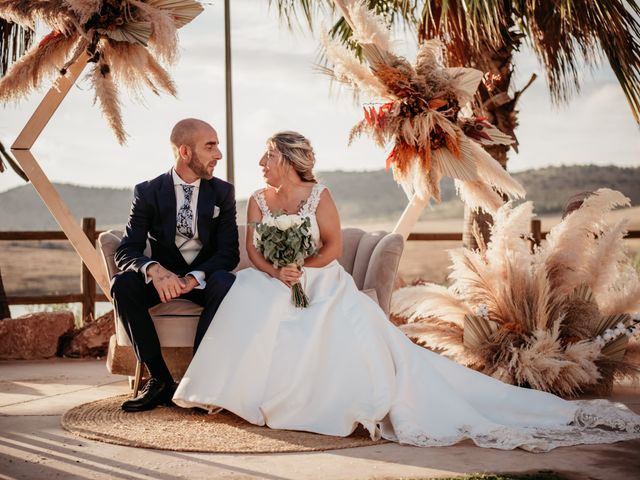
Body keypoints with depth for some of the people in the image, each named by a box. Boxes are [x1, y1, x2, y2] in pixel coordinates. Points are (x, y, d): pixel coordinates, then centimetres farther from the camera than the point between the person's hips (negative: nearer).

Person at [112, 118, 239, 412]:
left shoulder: (223, 192, 0)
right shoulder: (148, 192, -3)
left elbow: (229, 253, -6)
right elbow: (126, 251, -10)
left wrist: (195, 277, -26)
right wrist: (154, 269, -34)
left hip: (205, 279, 0)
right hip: (162, 278, 1)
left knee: (225, 283, -34)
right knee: (122, 284, -28)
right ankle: (160, 380, -22)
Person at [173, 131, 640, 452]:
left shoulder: (318, 196, -3)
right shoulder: (259, 200, 8)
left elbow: (333, 247, -8)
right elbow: (254, 251, 0)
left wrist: (299, 269, -21)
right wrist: (277, 271, -21)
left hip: (322, 281, -3)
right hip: (273, 284, 4)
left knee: (355, 326, -33)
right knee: (247, 299, -30)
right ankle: (247, 394, -18)